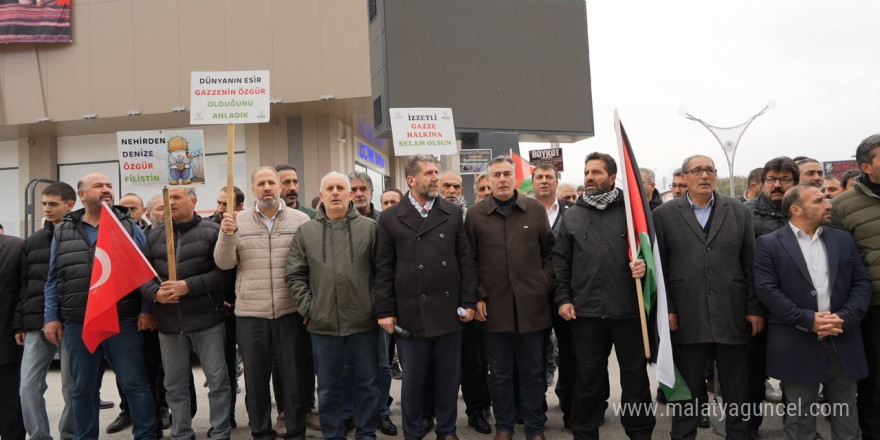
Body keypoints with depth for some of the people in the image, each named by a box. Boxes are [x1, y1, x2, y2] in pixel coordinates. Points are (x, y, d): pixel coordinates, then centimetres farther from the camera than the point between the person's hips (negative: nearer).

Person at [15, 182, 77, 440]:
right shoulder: (33, 241, 15)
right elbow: (25, 285, 17)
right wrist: (20, 323, 12)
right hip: (37, 325, 5)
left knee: (72, 387, 6)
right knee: (28, 386, 3)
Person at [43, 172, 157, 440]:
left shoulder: (129, 227, 3)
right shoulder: (63, 232, 10)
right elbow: (54, 280, 12)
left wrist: (146, 310, -8)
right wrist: (51, 317, 5)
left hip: (123, 322, -2)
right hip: (77, 325, 3)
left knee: (135, 384, 2)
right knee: (83, 390, 13)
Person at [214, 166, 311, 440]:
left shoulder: (300, 220, 0)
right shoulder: (238, 221, 4)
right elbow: (224, 263, 1)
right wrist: (226, 234, -16)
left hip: (290, 312, -1)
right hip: (249, 313, 2)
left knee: (293, 377, 8)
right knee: (255, 378, 13)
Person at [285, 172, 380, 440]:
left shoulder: (369, 227, 2)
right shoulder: (306, 232, 5)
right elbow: (294, 275, 6)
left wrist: (379, 305, -3)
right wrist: (307, 307, -2)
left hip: (364, 320, -1)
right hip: (323, 323, 1)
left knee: (368, 383, 11)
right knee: (328, 387, 12)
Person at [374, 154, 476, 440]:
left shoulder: (453, 214, 6)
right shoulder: (391, 218, 1)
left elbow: (465, 261, 5)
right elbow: (384, 269, 1)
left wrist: (468, 302, 0)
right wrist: (385, 311, -3)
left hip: (449, 311, 2)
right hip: (410, 314, -1)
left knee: (448, 379, 12)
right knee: (412, 380, 10)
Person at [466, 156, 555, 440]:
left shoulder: (536, 209, 4)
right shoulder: (475, 214, 1)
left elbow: (549, 250, 10)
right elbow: (470, 261, 2)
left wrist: (545, 285, 2)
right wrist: (478, 296, -3)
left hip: (532, 304, 1)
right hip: (493, 307, 0)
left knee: (533, 372, 11)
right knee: (499, 373, 11)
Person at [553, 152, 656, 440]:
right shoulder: (571, 217, 8)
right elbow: (560, 263, 8)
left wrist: (645, 266, -13)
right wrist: (563, 298, 1)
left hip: (629, 310, -1)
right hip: (585, 311, 1)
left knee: (636, 377, 10)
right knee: (588, 379, 11)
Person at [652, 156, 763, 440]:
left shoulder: (739, 211, 7)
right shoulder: (664, 214, 1)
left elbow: (751, 264, 6)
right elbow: (658, 267, -1)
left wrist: (755, 308, 2)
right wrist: (665, 309, -7)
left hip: (733, 316, 2)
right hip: (686, 317, -2)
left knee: (737, 390, 13)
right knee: (687, 389, 10)